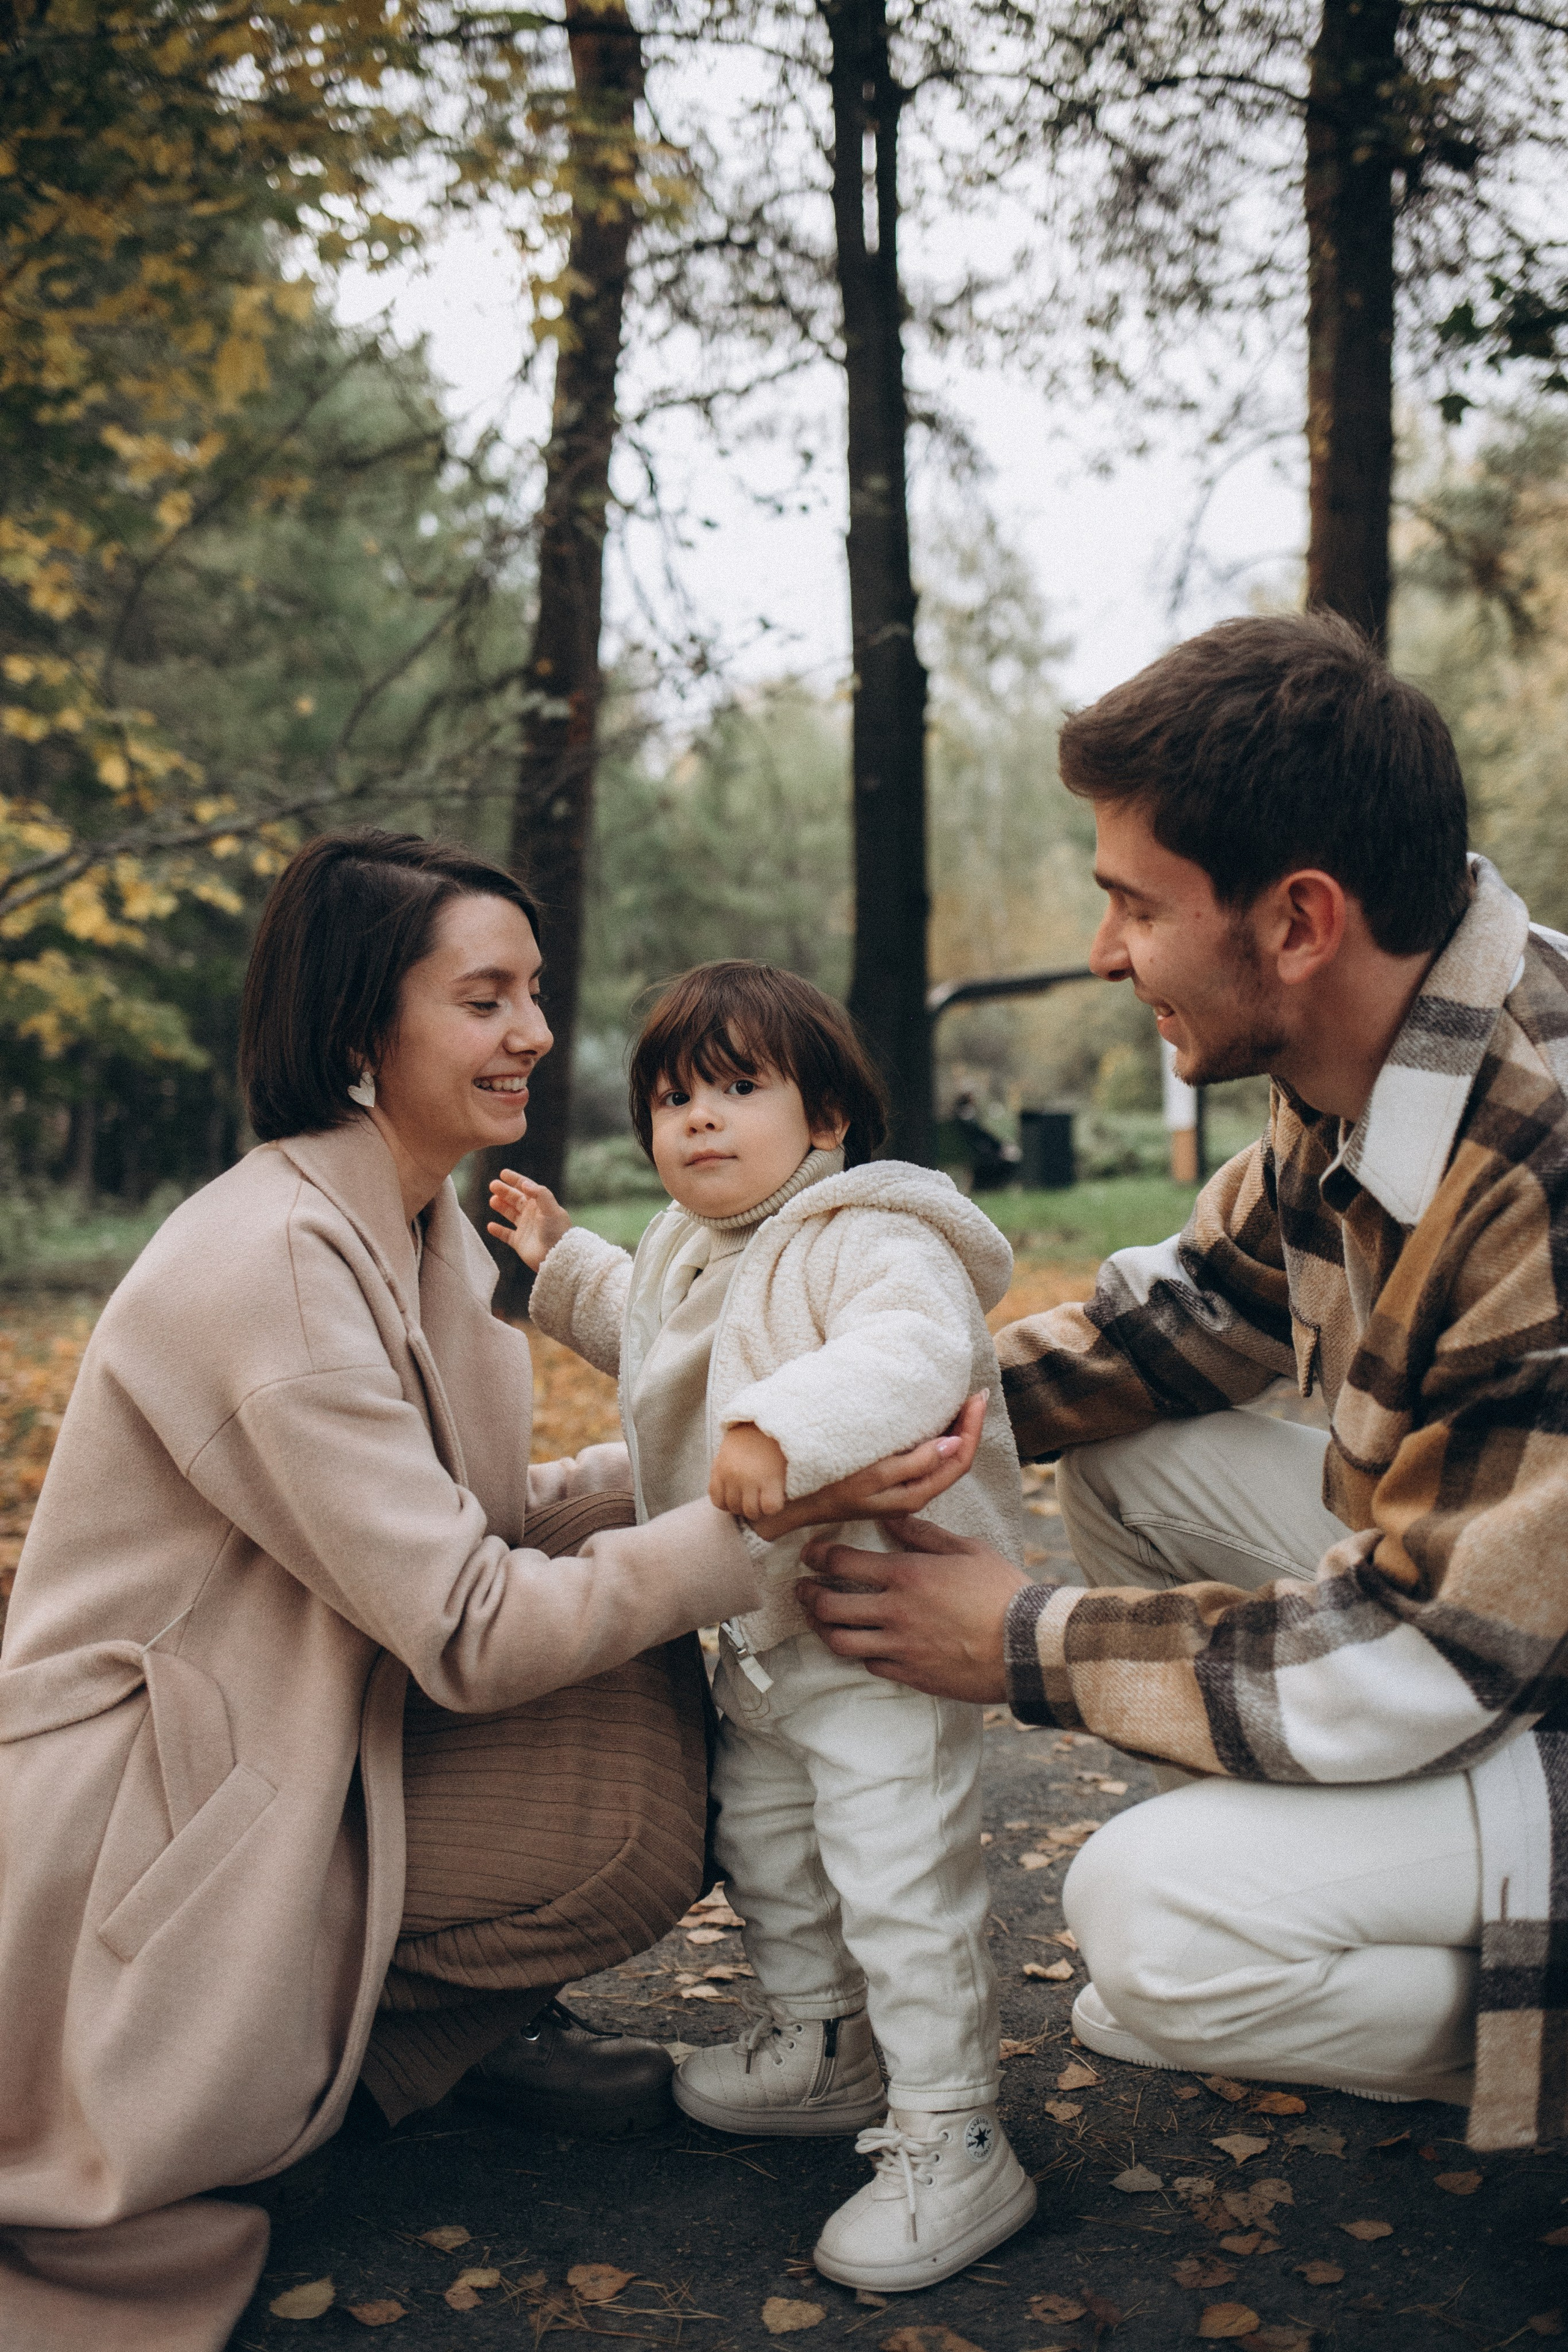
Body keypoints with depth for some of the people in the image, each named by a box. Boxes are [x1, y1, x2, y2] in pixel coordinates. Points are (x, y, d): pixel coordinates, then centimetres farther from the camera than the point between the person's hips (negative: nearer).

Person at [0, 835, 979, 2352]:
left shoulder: (411, 1226, 3)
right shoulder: (275, 1261, -27)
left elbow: (473, 1519, 6)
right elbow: (469, 1631, -27)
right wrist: (771, 1511, -30)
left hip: (293, 1732, 9)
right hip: (142, 1815, -9)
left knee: (655, 1680, -4)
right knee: (650, 1800, -18)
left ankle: (465, 2025, 12)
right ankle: (341, 2047, 4)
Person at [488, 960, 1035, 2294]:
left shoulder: (868, 1237, -21)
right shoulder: (685, 1252, 10)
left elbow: (915, 1348, -41)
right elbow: (643, 1338, 32)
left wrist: (787, 1426, -53)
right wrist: (562, 1263, 26)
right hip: (760, 1629, 10)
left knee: (898, 1877, -6)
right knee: (760, 1841, 23)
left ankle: (953, 2142, 10)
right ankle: (819, 2048, 45)